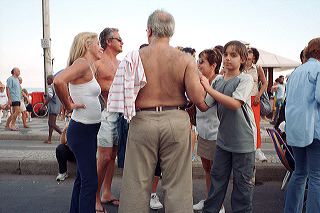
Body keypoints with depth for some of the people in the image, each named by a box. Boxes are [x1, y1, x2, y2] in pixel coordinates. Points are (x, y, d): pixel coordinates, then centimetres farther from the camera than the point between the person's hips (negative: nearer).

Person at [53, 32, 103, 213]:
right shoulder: (82, 63, -15)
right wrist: (69, 105, -18)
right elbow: (58, 81, -32)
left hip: (88, 130, 10)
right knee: (90, 181, -5)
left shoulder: (90, 67, 13)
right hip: (82, 130, -10)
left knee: (83, 178, 19)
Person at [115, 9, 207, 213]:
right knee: (177, 184, 12)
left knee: (136, 184, 13)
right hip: (177, 121, 0)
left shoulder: (134, 57, -3)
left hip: (141, 122, 0)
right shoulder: (185, 60, -4)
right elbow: (199, 99, -10)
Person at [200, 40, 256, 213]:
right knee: (217, 178, 14)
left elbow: (235, 104, -25)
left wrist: (208, 88, -25)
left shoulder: (246, 79, -10)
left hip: (243, 140, -4)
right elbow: (204, 105, 1)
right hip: (223, 139, 5)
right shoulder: (218, 80, 5)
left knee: (242, 183, 9)